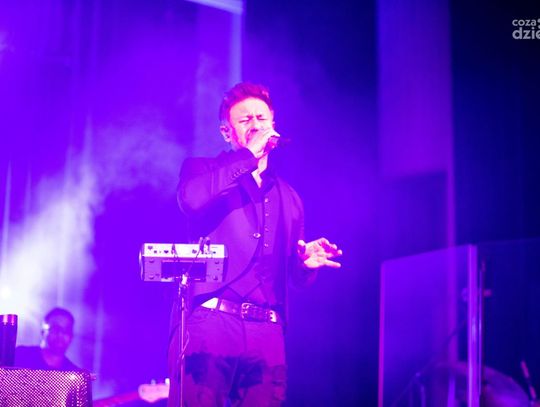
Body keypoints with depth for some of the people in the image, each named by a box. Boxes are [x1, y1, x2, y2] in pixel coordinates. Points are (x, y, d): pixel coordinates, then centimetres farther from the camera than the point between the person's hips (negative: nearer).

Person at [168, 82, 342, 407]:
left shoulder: (289, 197, 24)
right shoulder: (202, 170, 12)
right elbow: (193, 199, -14)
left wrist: (306, 262, 0)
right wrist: (248, 155, -6)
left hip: (266, 332, 4)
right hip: (209, 321, -4)